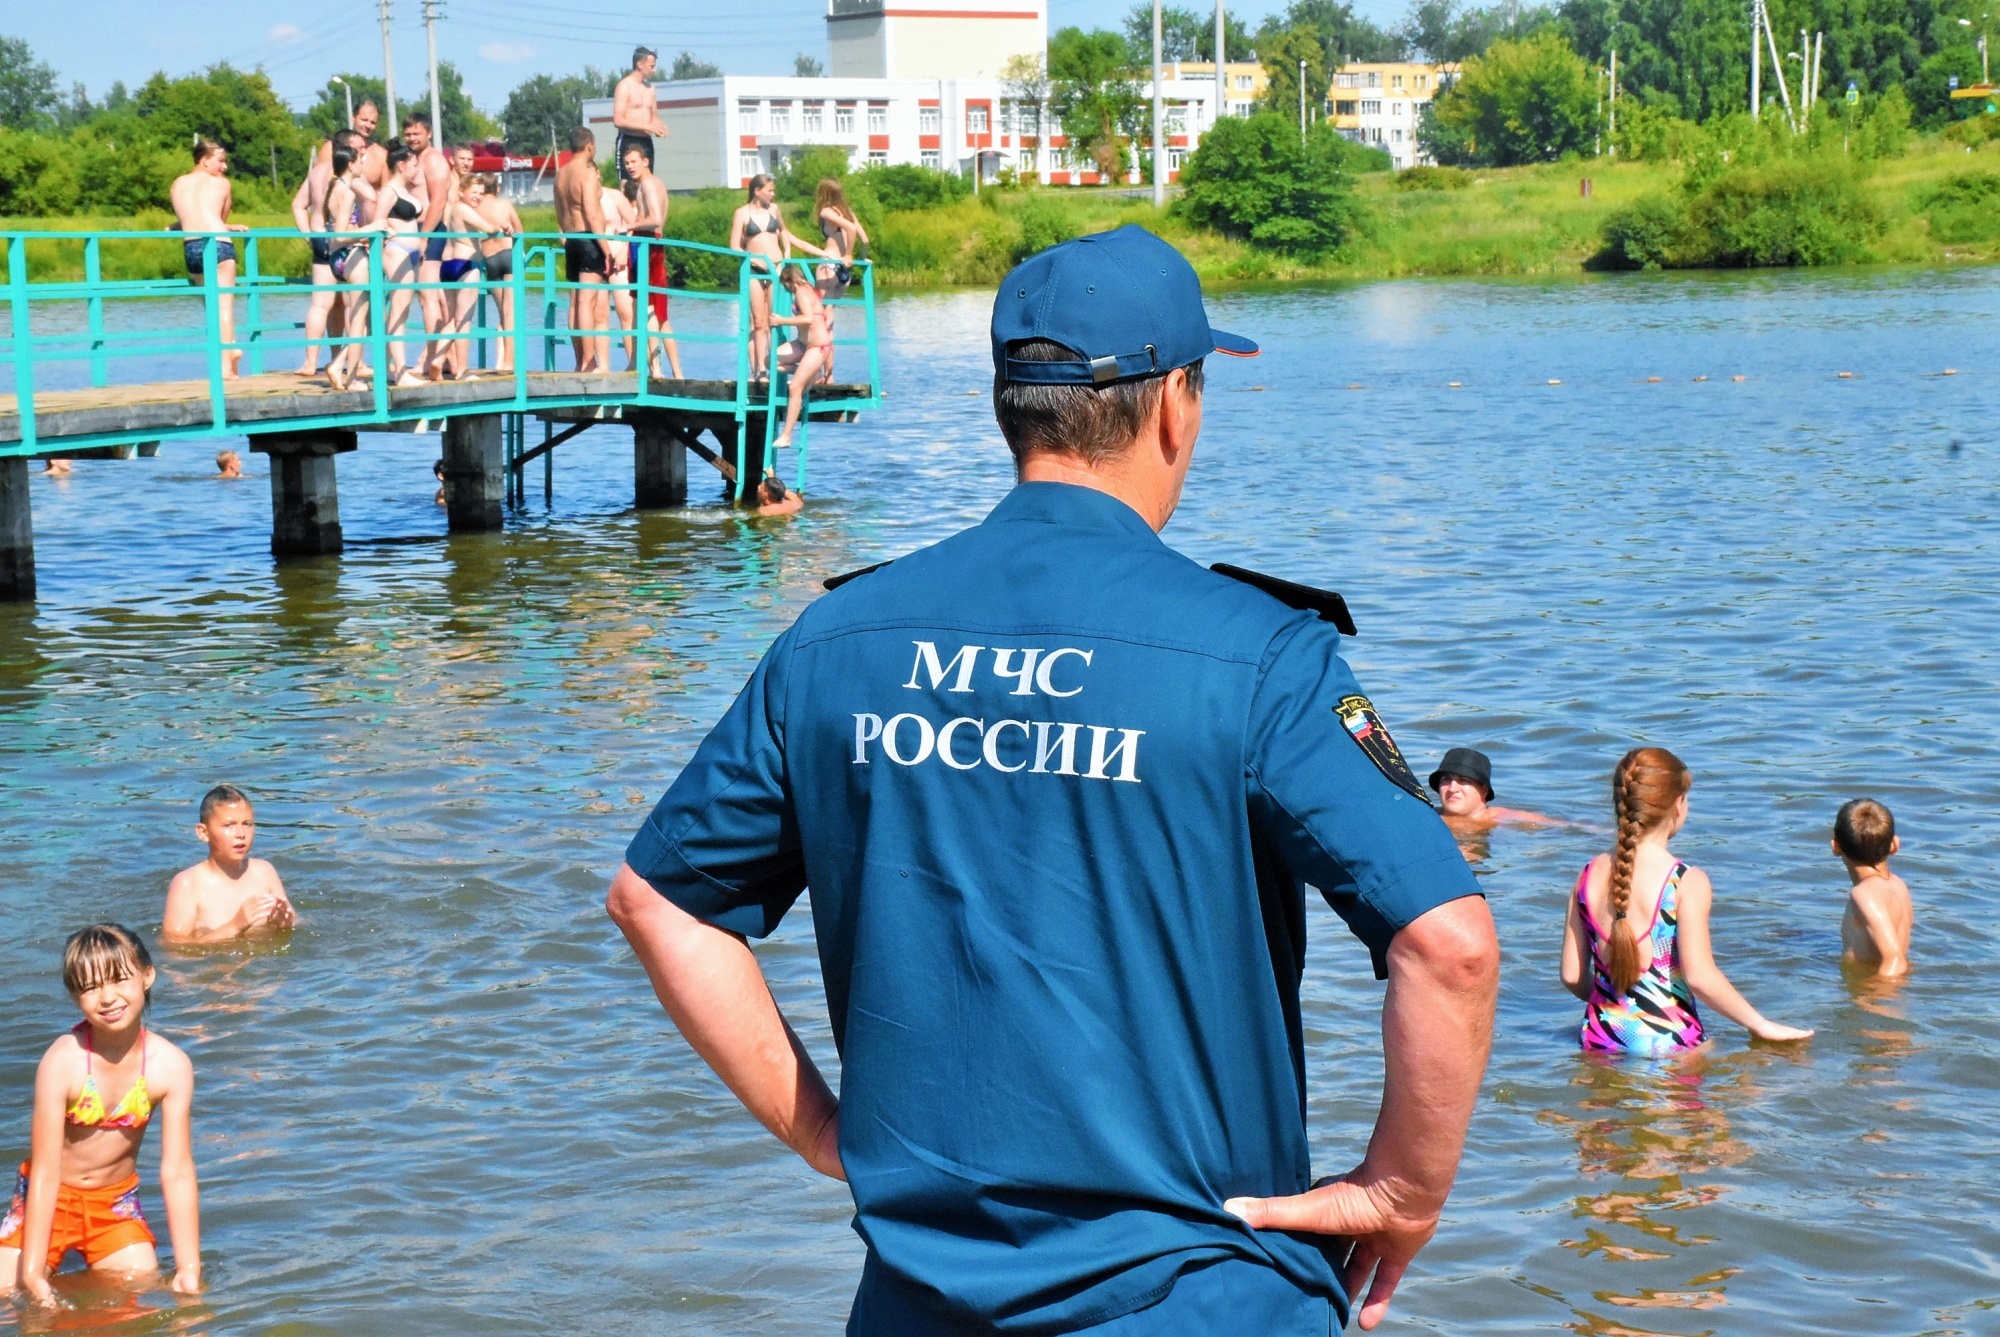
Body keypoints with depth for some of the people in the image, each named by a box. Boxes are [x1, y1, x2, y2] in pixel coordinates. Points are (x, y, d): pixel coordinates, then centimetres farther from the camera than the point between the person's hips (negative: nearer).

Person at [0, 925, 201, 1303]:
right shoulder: (63, 1061, -25)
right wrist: (33, 1272, -27)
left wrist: (189, 1269, -18)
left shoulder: (170, 1065, -19)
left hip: (116, 1201, 2)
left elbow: (177, 1172, -16)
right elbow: (45, 1172, -24)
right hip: (51, 1198, -2)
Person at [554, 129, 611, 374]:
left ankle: (580, 362, 12)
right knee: (588, 302, -10)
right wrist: (607, 249, -17)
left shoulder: (561, 173, 13)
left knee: (575, 303, 9)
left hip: (570, 240, 8)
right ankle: (589, 362, -12)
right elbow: (592, 215, -18)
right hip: (589, 239, -8)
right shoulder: (587, 172, -11)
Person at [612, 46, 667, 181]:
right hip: (628, 141, -7)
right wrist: (647, 127, -18)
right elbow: (618, 121, -15)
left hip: (646, 142, 7)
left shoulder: (650, 88, 15)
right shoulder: (625, 86, -7)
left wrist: (658, 129, -1)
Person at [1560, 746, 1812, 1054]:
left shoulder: (1589, 876, 6)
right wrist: (1759, 1024, -2)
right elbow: (1699, 976, -14)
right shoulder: (1687, 882, -8)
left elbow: (1571, 976, 9)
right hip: (1667, 1042, -5)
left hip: (1600, 1041, 5)